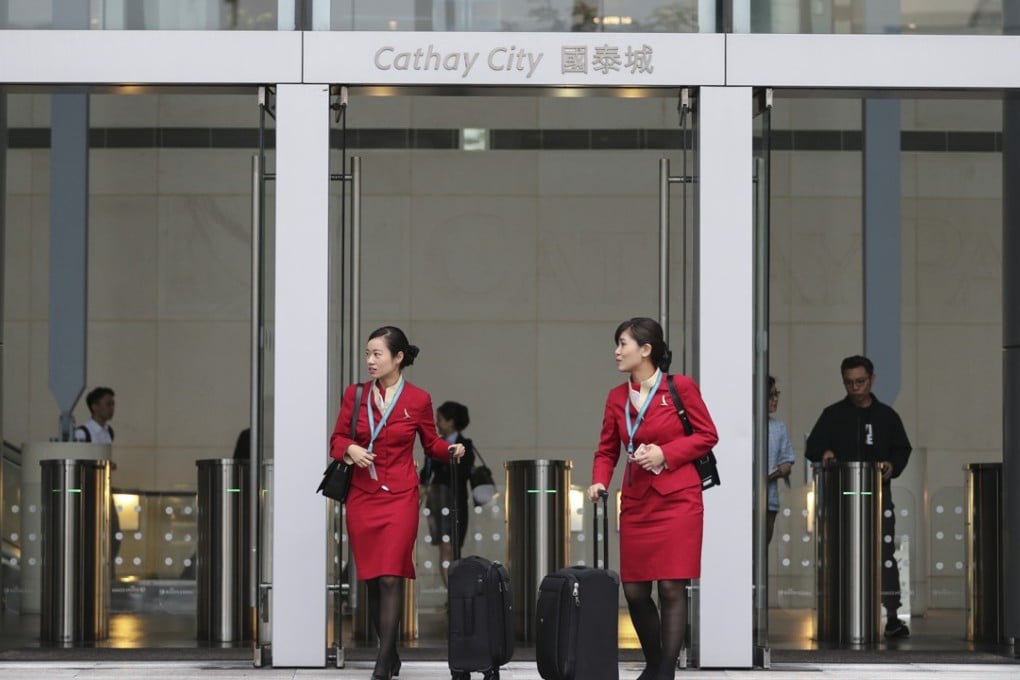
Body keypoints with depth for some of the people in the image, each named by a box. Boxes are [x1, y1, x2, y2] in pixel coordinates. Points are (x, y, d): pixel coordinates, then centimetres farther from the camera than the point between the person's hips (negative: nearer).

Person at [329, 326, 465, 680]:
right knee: (372, 580, 6)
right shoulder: (355, 394, 4)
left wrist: (451, 450, -11)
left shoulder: (418, 399, -1)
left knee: (391, 578, -12)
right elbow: (337, 440, 8)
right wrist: (350, 449, -13)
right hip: (362, 497, 3)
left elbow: (432, 444, 9)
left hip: (399, 498, -3)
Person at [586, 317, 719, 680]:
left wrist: (665, 453, -13)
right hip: (636, 503, 5)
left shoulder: (681, 387, -5)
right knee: (634, 590, 5)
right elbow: (607, 450, 12)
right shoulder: (617, 397, 8)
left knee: (671, 587, -7)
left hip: (677, 500, -5)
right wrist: (599, 481, -7)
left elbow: (707, 435, -2)